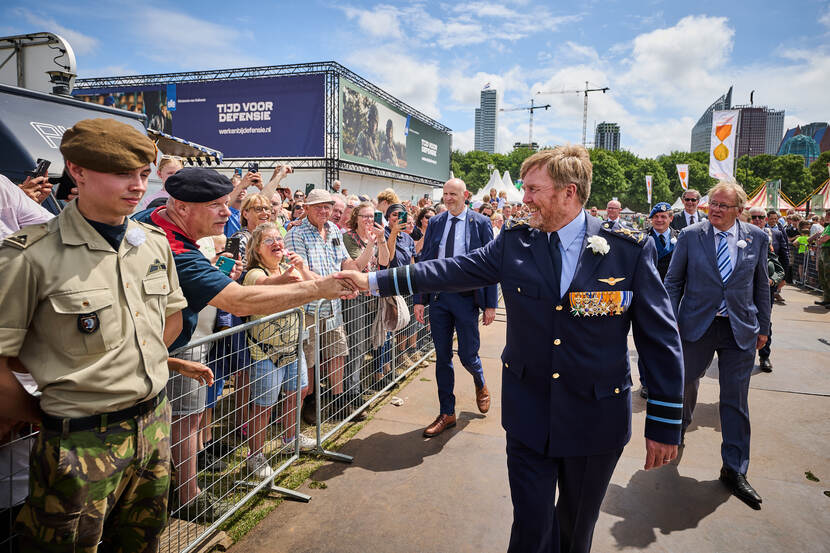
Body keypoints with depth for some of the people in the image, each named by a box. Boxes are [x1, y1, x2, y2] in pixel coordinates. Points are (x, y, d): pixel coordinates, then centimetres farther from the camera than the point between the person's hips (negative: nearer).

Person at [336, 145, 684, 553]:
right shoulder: (514, 242, -4)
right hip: (529, 415, 1)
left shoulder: (631, 249, -10)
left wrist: (664, 425, -4)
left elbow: (660, 339, -7)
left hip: (596, 422, -1)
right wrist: (374, 280, -5)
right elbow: (452, 271, -1)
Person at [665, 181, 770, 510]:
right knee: (686, 383, 14)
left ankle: (734, 471, 18)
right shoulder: (690, 236, -4)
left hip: (740, 330, 1)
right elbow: (673, 281, 1)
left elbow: (761, 286, 8)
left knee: (735, 400, 5)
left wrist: (763, 327, 9)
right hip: (697, 325, -1)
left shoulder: (757, 239, 1)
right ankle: (679, 427, 46)